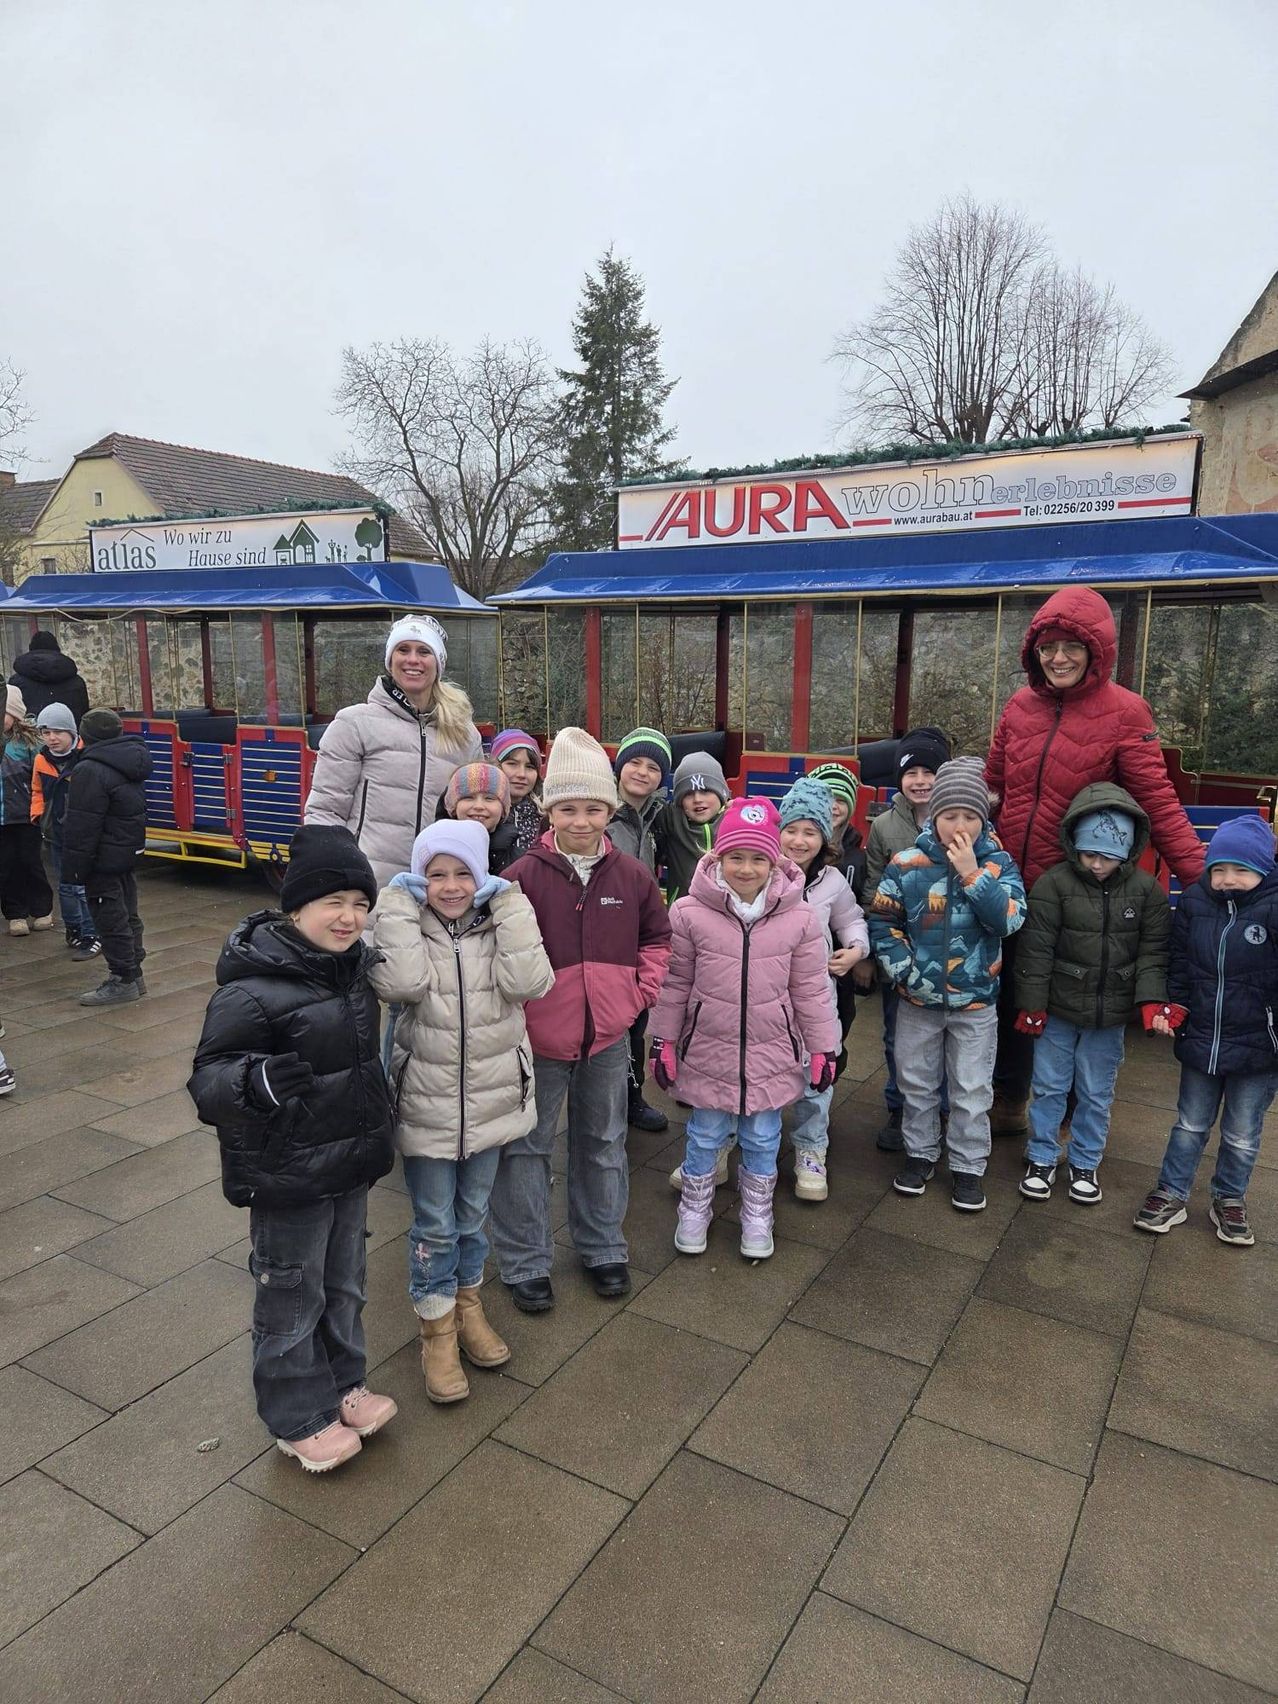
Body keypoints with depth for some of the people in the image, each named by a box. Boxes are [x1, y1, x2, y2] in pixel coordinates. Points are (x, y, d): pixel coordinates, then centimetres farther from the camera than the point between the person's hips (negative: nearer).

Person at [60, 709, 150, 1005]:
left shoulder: (90, 772, -20)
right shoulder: (127, 763, 9)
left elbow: (81, 827, -21)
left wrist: (72, 869, -15)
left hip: (104, 861, -10)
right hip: (129, 853, 10)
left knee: (110, 920, -1)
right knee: (127, 916, 16)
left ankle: (124, 980, 5)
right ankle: (132, 974, 25)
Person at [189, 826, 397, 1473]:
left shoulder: (355, 964, 1)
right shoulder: (252, 989, -24)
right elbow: (207, 1077, -21)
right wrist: (254, 1081, -40)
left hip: (351, 1164, 7)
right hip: (288, 1178, -7)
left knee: (345, 1285, 23)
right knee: (292, 1299, 11)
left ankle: (343, 1384, 44)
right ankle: (299, 1419, 32)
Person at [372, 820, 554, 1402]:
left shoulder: (500, 923, -5)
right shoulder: (405, 924, -8)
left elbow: (529, 982, -22)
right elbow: (401, 983, -28)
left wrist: (508, 904, -20)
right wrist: (399, 904, -23)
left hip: (492, 1098, 2)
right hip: (426, 1104, -2)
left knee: (473, 1213, 20)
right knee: (434, 1224, 10)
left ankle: (467, 1302, 44)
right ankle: (436, 1327, 31)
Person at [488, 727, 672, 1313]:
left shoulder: (631, 875, -4)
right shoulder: (523, 876, -15)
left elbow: (657, 937, 11)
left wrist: (641, 990, 1)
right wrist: (516, 1003, -13)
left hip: (608, 1036, 3)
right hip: (538, 1039, -3)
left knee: (603, 1143, 19)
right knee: (526, 1147, 9)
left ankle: (603, 1247, 39)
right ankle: (525, 1263, 27)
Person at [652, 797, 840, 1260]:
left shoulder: (799, 918, -8)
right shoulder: (690, 912, -11)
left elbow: (810, 990, -1)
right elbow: (675, 983, -3)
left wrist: (823, 1048, 2)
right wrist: (664, 1041, 0)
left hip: (771, 1054, 1)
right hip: (708, 1052, 0)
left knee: (762, 1139, 15)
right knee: (704, 1136, 15)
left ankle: (757, 1216, 38)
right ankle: (695, 1210, 39)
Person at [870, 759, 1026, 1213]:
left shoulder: (998, 863, -8)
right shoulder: (907, 864, -10)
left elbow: (1009, 921, -20)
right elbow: (882, 922, -4)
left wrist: (972, 873, -25)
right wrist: (903, 972, -13)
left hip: (976, 1002, 0)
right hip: (917, 1001, 1)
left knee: (972, 1090, 11)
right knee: (916, 1083, 17)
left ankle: (967, 1165, 28)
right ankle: (920, 1152, 36)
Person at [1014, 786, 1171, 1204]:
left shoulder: (1146, 890, -5)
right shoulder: (1054, 884, -12)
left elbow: (1153, 951, -2)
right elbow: (1036, 949, -10)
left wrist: (1151, 1000, -16)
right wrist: (1032, 1005, -9)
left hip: (1110, 1015, 2)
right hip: (1058, 1011, -1)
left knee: (1096, 1094, 14)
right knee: (1049, 1086, 11)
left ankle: (1084, 1164, 31)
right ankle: (1042, 1159, 27)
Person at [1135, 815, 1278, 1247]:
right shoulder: (1194, 902, -3)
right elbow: (1180, 963, 7)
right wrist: (1174, 1010, -1)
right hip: (1201, 1041, 3)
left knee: (1242, 1137, 15)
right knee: (1190, 1125, 18)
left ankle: (1229, 1201, 36)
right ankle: (1171, 1195, 31)